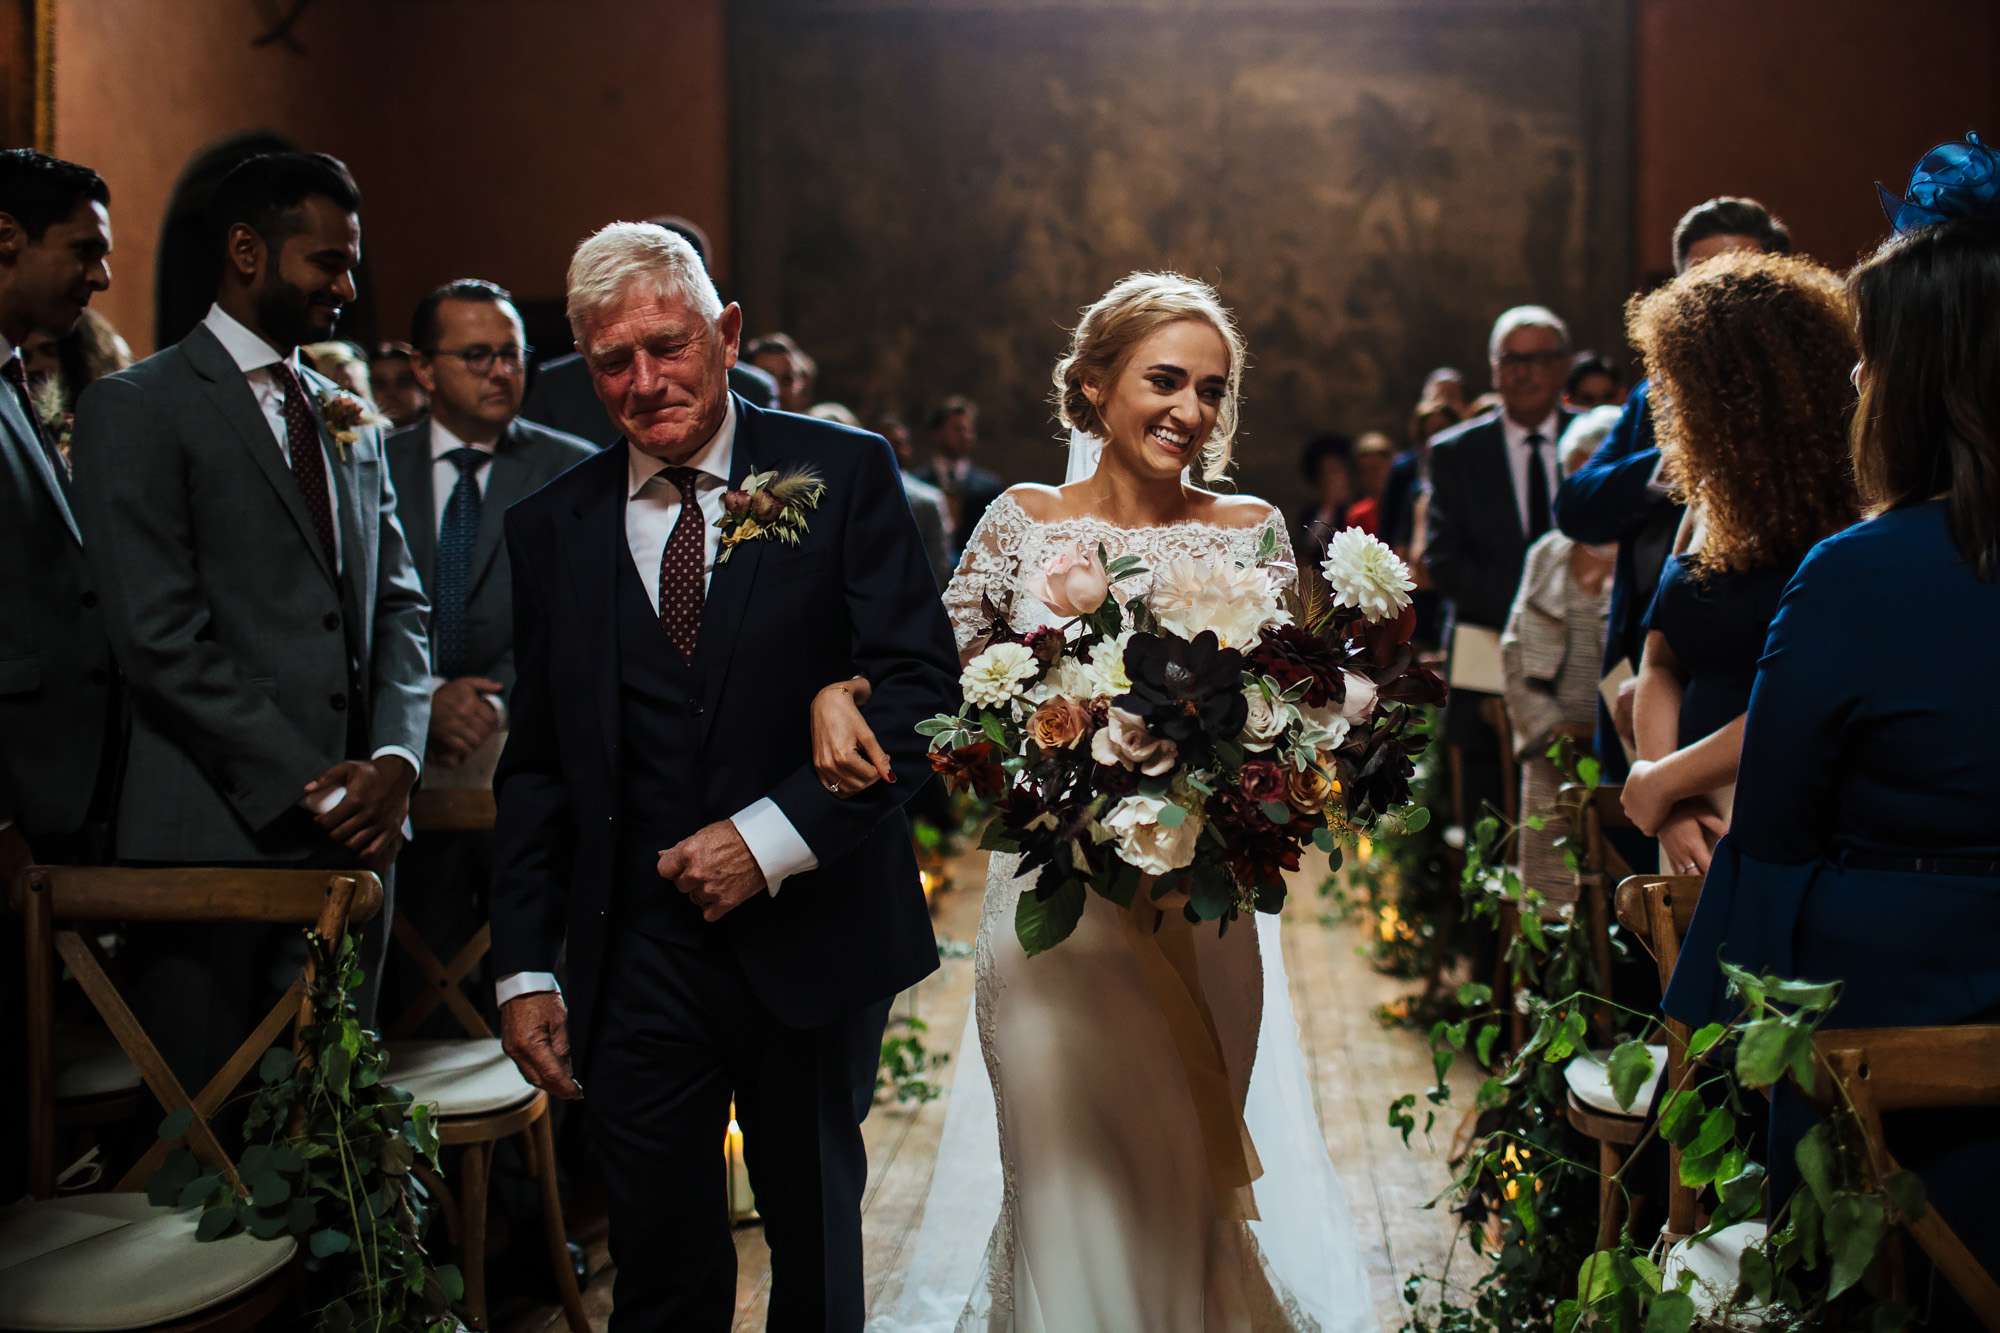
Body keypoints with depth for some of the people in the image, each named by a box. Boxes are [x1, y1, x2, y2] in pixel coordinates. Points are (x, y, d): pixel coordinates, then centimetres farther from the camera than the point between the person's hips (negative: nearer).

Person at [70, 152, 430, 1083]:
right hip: (218, 839, -6)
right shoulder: (136, 410, -3)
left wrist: (395, 760, -4)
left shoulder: (348, 422, 18)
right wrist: (305, 787, -13)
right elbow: (160, 639, -11)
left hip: (356, 832, 6)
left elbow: (399, 606, 14)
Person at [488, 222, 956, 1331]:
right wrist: (525, 967, 2)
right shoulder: (551, 528, 5)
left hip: (812, 937, -1)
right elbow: (535, 769, 8)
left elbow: (922, 686, -10)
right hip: (636, 958, 2)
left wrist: (777, 835, -19)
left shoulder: (842, 475, -4)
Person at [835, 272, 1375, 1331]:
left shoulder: (1251, 529, 1)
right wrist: (838, 689, -12)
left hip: (1202, 913, 0)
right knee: (1061, 1184, 10)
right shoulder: (1023, 520, 1)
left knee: (1191, 1176, 11)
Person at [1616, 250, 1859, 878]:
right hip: (1699, 829, 7)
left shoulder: (1846, 515, -13)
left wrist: (1661, 781, -9)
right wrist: (1671, 804, -6)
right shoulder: (1718, 500, 10)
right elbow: (1661, 666, 10)